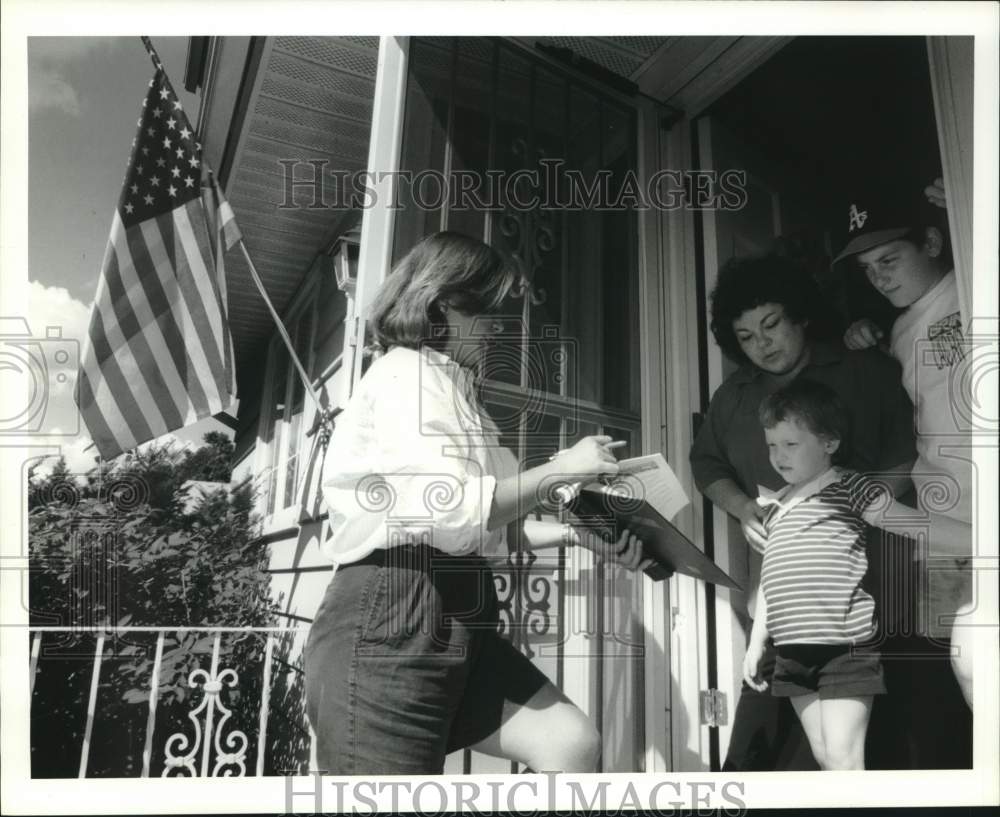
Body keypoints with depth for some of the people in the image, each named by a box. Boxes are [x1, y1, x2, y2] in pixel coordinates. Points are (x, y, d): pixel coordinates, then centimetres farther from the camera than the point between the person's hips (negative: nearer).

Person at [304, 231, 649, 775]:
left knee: (570, 742, 1)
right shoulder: (405, 376, -8)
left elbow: (490, 526, 20)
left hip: (454, 619, 9)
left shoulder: (449, 386, 23)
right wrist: (558, 470, -9)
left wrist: (577, 533, 13)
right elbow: (457, 515, -21)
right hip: (393, 616, -9)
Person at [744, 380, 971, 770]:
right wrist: (756, 643, 19)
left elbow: (912, 521, -5)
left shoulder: (850, 487, -2)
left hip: (844, 647, -6)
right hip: (794, 652, 6)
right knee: (823, 755, 12)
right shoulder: (775, 506, 15)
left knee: (843, 757, -5)